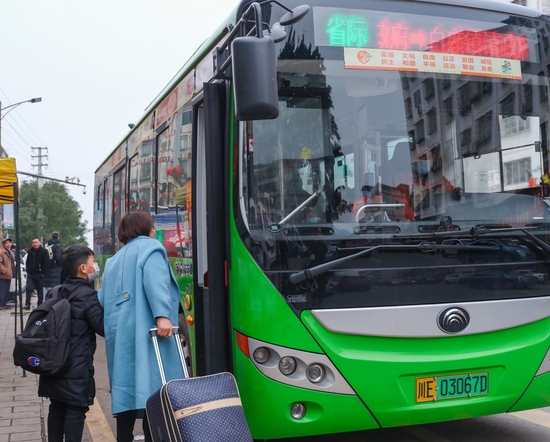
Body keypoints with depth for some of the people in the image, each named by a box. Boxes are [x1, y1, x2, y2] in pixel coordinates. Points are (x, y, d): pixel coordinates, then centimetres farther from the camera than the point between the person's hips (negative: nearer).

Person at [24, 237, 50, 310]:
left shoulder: (44, 251, -6)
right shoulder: (30, 251, 11)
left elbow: (47, 263, -9)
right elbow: (27, 262, 19)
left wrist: (43, 272, -13)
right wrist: (28, 270, 6)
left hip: (39, 274, -4)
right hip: (30, 274, 4)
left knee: (40, 290, 4)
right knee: (29, 288, -8)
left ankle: (39, 305, 12)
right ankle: (27, 304, -8)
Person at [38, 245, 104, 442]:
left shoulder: (54, 293, 9)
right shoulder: (88, 296, -14)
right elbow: (103, 327, -14)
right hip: (77, 368, -7)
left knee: (57, 407, 16)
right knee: (76, 410, 0)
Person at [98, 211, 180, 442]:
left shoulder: (114, 259, 26)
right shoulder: (149, 248, 4)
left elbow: (103, 300, 22)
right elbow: (154, 280, -16)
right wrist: (162, 315, -25)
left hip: (119, 333, 7)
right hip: (143, 330, -7)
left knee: (127, 390, 12)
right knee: (151, 391, -9)